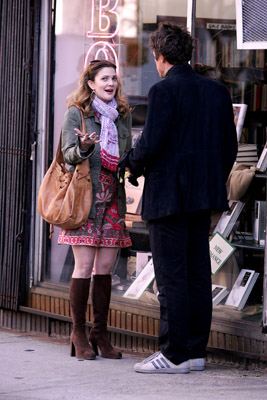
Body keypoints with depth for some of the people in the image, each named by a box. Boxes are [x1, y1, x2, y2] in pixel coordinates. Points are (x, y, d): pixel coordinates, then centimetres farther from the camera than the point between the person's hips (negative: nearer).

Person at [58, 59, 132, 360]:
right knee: (84, 266, -7)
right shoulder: (76, 113, 2)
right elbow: (69, 155, -4)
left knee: (105, 268, 2)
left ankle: (100, 333, 8)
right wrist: (84, 146, -24)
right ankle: (78, 333, 2)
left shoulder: (122, 115, 15)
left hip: (113, 199, 4)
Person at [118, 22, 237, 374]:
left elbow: (152, 143, -17)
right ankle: (195, 351, 14)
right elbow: (229, 146, 11)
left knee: (172, 277, -4)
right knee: (198, 275, 10)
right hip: (203, 196, 7)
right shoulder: (217, 91, 10)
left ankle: (174, 355, -3)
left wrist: (132, 163, 2)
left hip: (169, 196, -7)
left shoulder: (164, 91, -11)